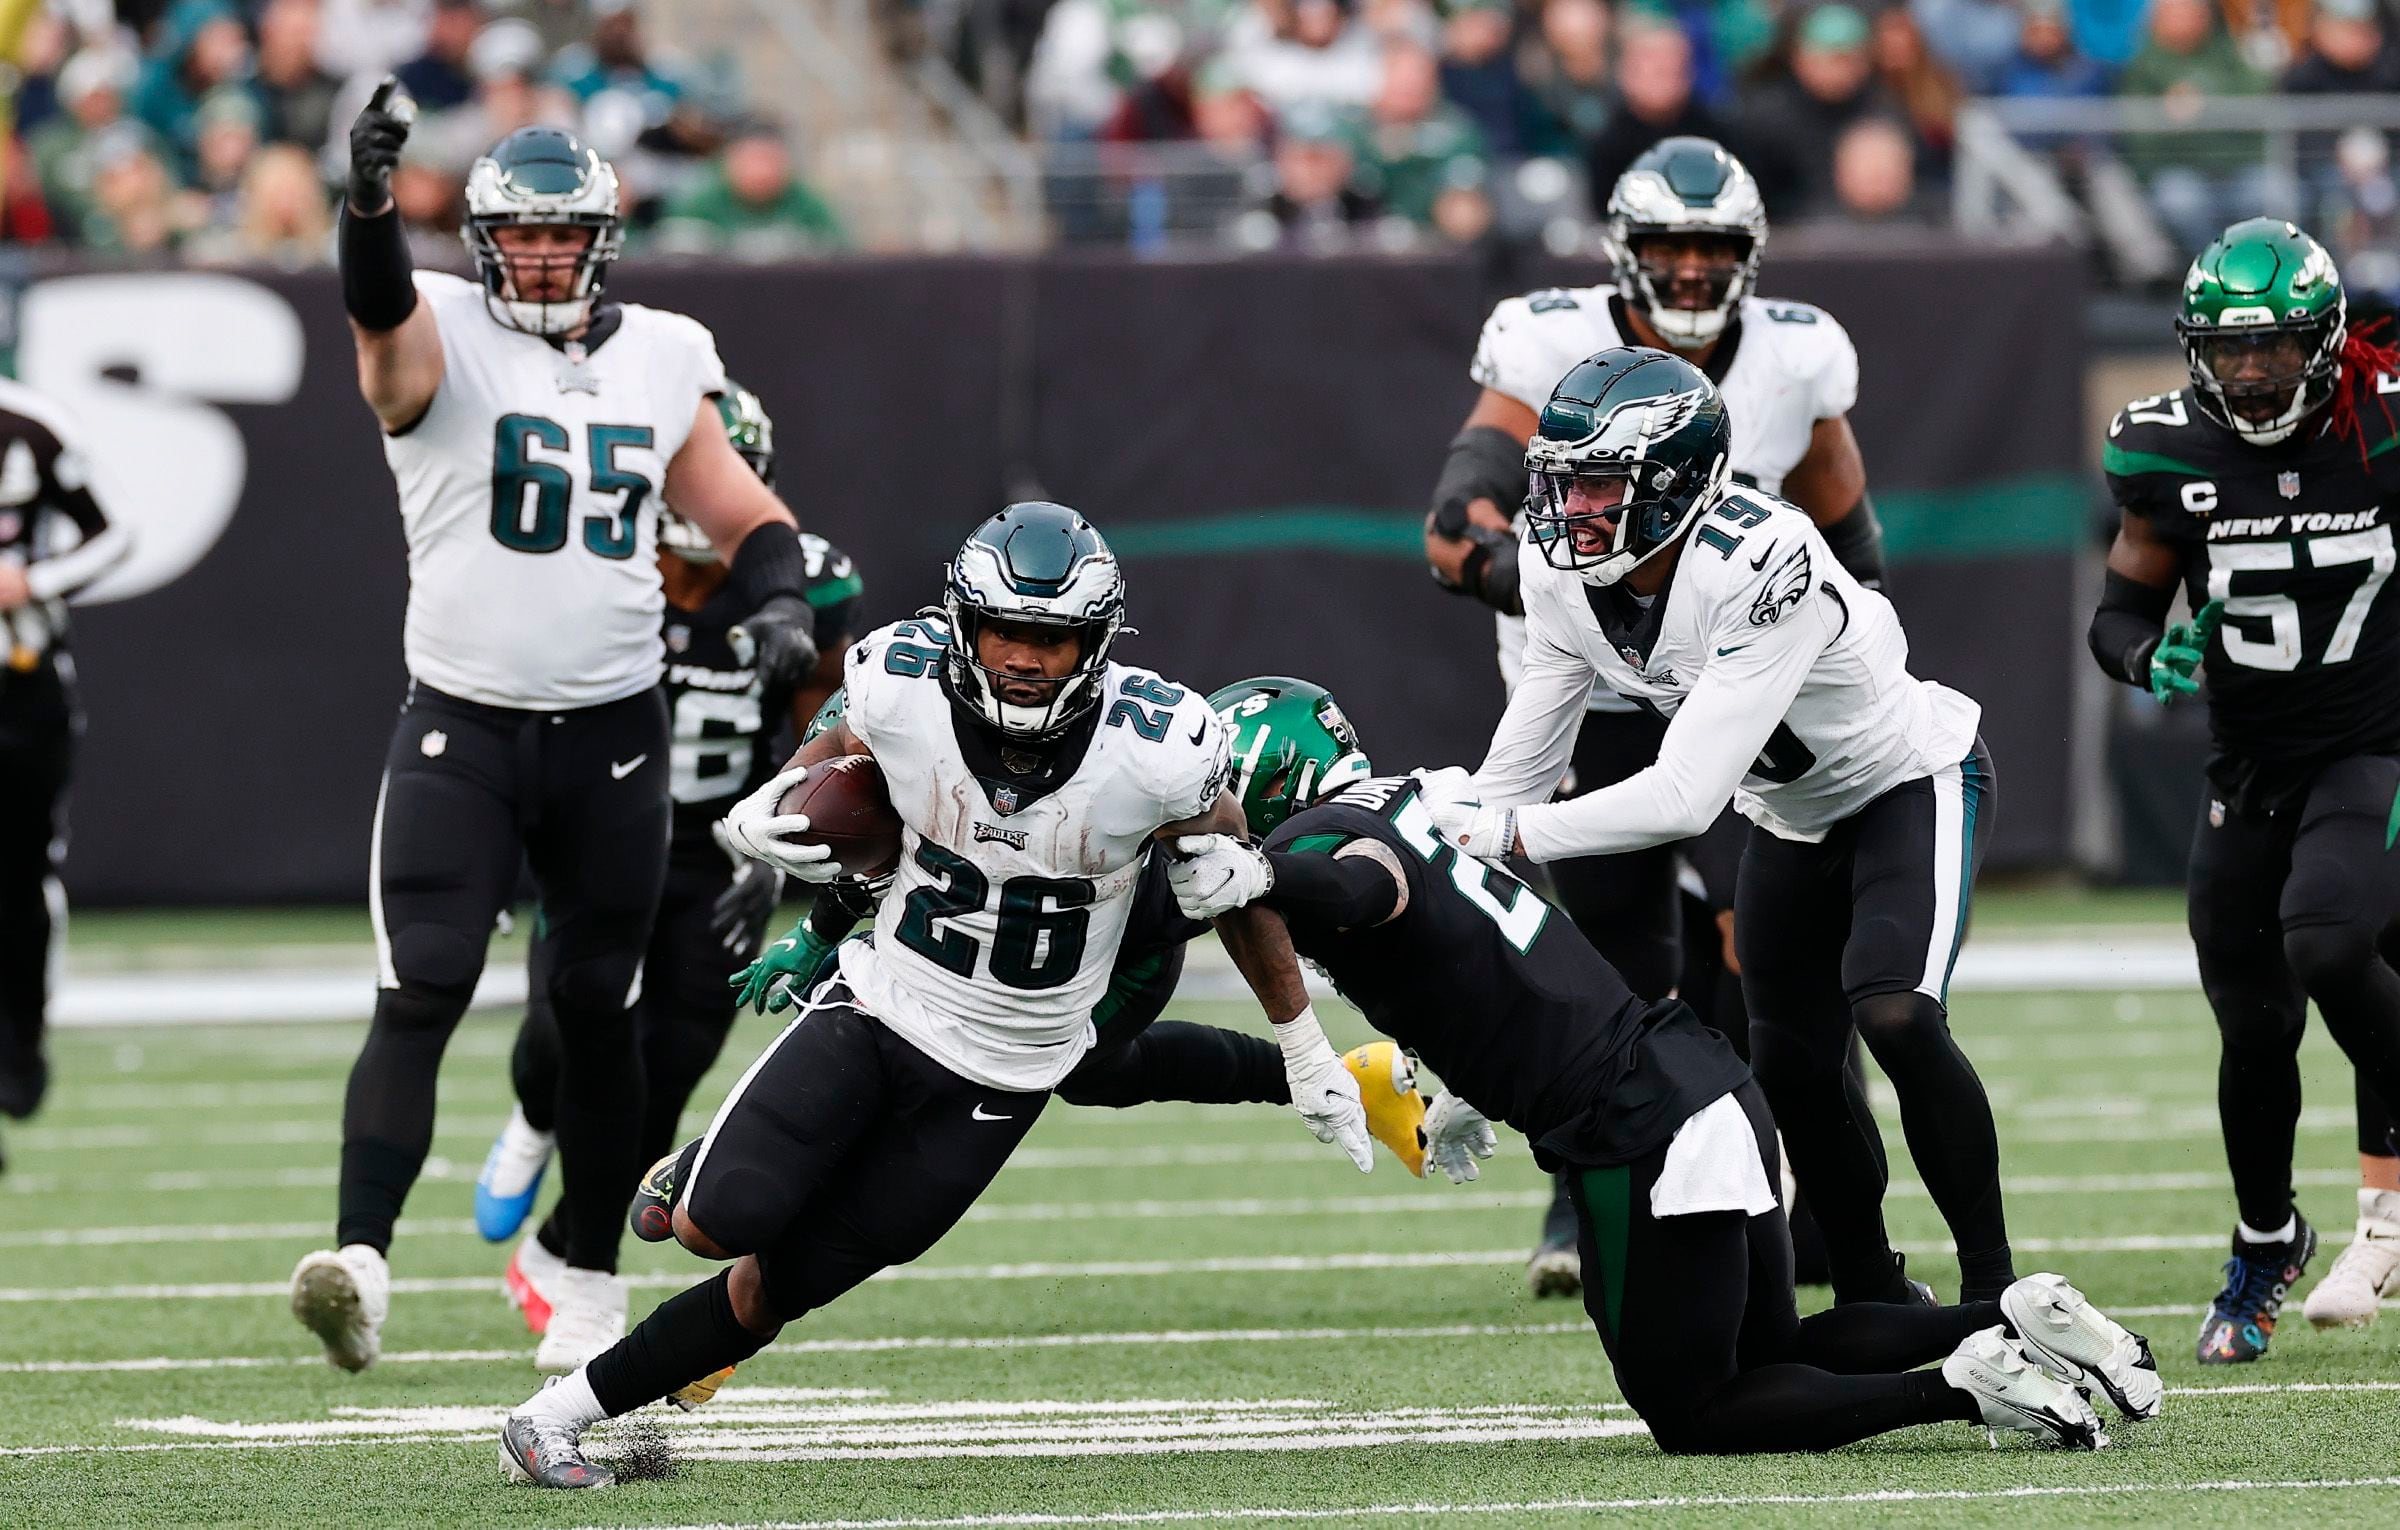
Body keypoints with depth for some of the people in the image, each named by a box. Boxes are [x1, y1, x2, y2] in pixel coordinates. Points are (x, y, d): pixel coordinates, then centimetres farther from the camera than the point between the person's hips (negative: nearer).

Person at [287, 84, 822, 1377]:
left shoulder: (660, 362, 8)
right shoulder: (442, 343, -5)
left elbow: (742, 516, 14)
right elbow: (381, 305, -28)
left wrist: (778, 602, -8)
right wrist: (368, 199, -50)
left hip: (611, 735, 3)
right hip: (460, 725, -3)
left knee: (594, 1008, 10)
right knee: (421, 991, -15)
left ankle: (592, 1281, 26)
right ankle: (360, 1260, -24)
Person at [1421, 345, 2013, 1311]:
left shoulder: (1761, 567, -39)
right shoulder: (1567, 577, -16)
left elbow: (1686, 797, -42)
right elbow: (1518, 766, -8)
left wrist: (1504, 831, -43)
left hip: (1912, 783, -7)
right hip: (1793, 818, 7)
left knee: (1894, 1015, -26)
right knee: (1791, 1068, 5)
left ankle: (1994, 1291, -13)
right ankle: (1876, 1305, 23)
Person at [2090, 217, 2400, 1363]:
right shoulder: (2170, 454, -6)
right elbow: (2118, 612, 3)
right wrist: (2152, 657, -19)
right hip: (2250, 769, 3)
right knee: (2252, 1020, 6)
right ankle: (2266, 1243, 30)